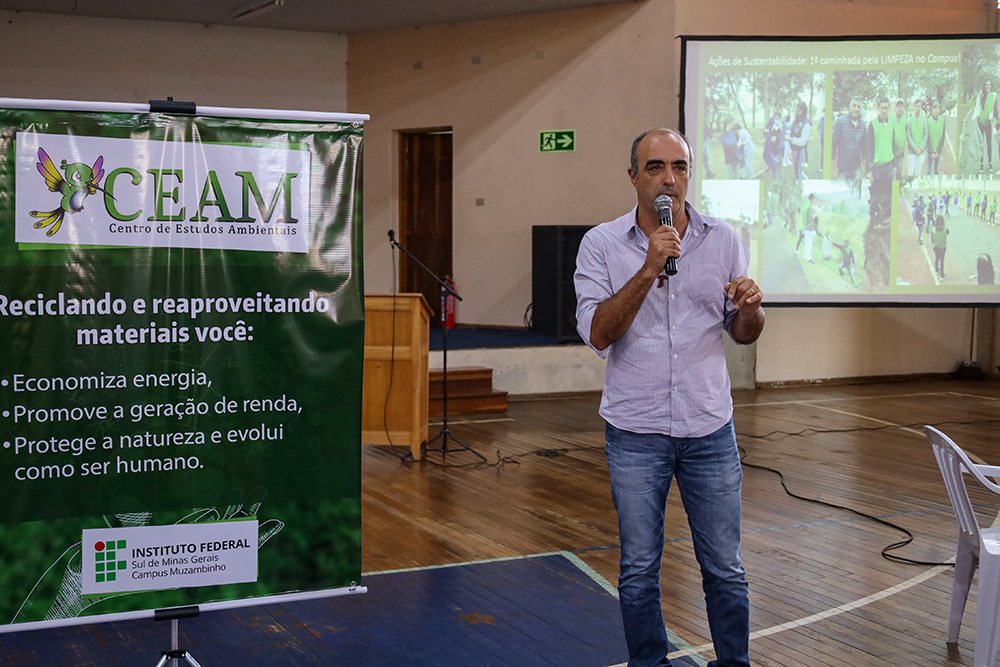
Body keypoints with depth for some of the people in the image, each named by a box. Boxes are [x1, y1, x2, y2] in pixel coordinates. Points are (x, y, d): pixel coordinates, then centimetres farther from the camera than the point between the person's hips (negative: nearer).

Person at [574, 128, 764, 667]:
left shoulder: (723, 240, 4)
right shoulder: (601, 244, -3)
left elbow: (742, 334, 10)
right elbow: (597, 333, -15)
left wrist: (750, 309, -13)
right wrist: (649, 268, -22)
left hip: (709, 429, 2)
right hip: (635, 434, -1)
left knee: (724, 568, 9)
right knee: (639, 571, 9)